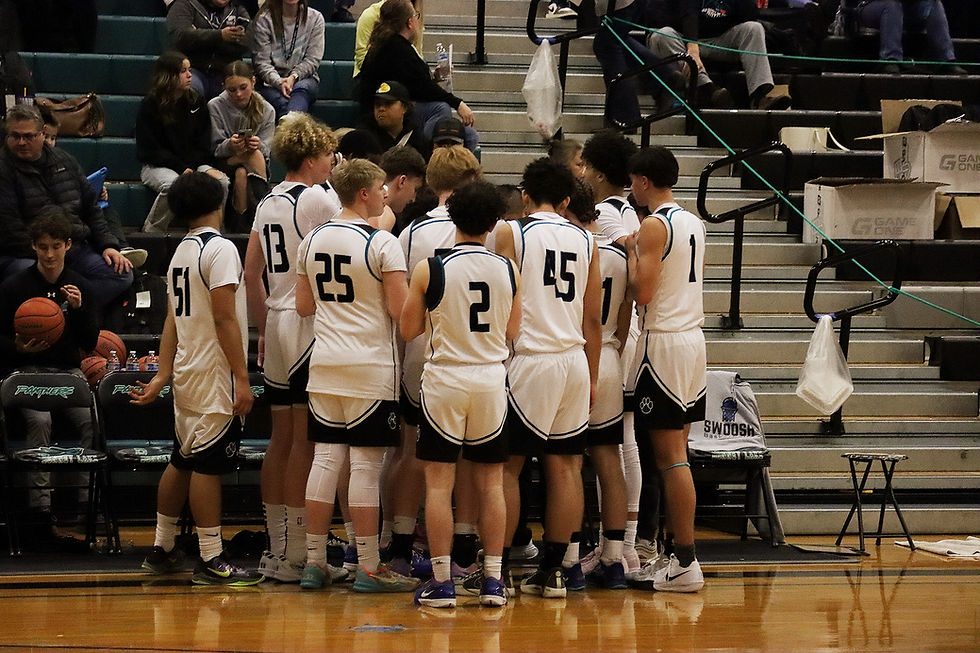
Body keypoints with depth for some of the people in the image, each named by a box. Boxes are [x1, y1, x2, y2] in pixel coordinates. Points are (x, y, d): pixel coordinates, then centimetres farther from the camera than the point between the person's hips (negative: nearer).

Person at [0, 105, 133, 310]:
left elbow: (91, 208, 22)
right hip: (21, 256, -6)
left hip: (76, 250, 6)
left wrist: (108, 245, 8)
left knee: (122, 274, -17)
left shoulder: (64, 161, 16)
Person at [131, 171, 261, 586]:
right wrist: (242, 378, -18)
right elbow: (225, 319, -18)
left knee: (182, 461, 16)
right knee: (209, 464, -8)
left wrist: (162, 376, 13)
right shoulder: (220, 249, -13)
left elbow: (173, 318, 14)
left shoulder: (180, 252, 13)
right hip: (214, 376, -9)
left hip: (187, 372, 9)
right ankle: (211, 561, -8)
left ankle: (162, 550, 22)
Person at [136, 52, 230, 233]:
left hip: (194, 163, 4)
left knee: (221, 181, -24)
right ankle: (152, 231, -20)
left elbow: (204, 143, 9)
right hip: (156, 166, -4)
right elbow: (149, 149, -8)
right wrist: (181, 168, -17)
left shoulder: (196, 101, 9)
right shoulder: (151, 105, -5)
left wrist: (191, 166, -10)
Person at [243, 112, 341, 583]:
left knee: (282, 438, 11)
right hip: (312, 326, -8)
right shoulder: (318, 198, -11)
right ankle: (295, 555, -5)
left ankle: (276, 550, 15)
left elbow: (252, 274, 15)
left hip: (278, 322, 8)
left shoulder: (268, 202, 13)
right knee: (305, 440, -5)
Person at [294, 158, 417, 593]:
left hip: (325, 364, 6)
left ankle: (314, 561, 11)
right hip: (371, 367, -6)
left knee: (325, 458, 9)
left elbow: (303, 305, 14)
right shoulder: (382, 243, -12)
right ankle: (368, 568, 1)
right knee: (366, 464, -2)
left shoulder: (312, 241, 8)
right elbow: (401, 309, -16)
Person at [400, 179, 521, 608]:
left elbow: (409, 330, -1)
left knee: (439, 483, 3)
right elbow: (512, 331, 9)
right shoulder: (507, 270, -2)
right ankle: (493, 580, 9)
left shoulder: (429, 270, -9)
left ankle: (441, 582, 2)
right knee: (491, 483, 9)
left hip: (444, 379, -2)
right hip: (491, 379, 2)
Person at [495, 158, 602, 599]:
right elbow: (592, 319, 11)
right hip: (574, 361, 4)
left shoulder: (512, 233, -3)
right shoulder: (585, 241, 9)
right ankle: (553, 569, 8)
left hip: (529, 360, -4)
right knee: (565, 467, 7)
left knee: (507, 464, 3)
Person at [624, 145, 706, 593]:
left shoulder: (654, 226, -14)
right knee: (675, 453, 13)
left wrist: (631, 252, -4)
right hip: (693, 336, 9)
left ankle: (685, 563, -8)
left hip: (664, 343, -9)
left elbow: (643, 292, -18)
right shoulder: (694, 224, 13)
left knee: (669, 457, -7)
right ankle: (679, 553, 14)